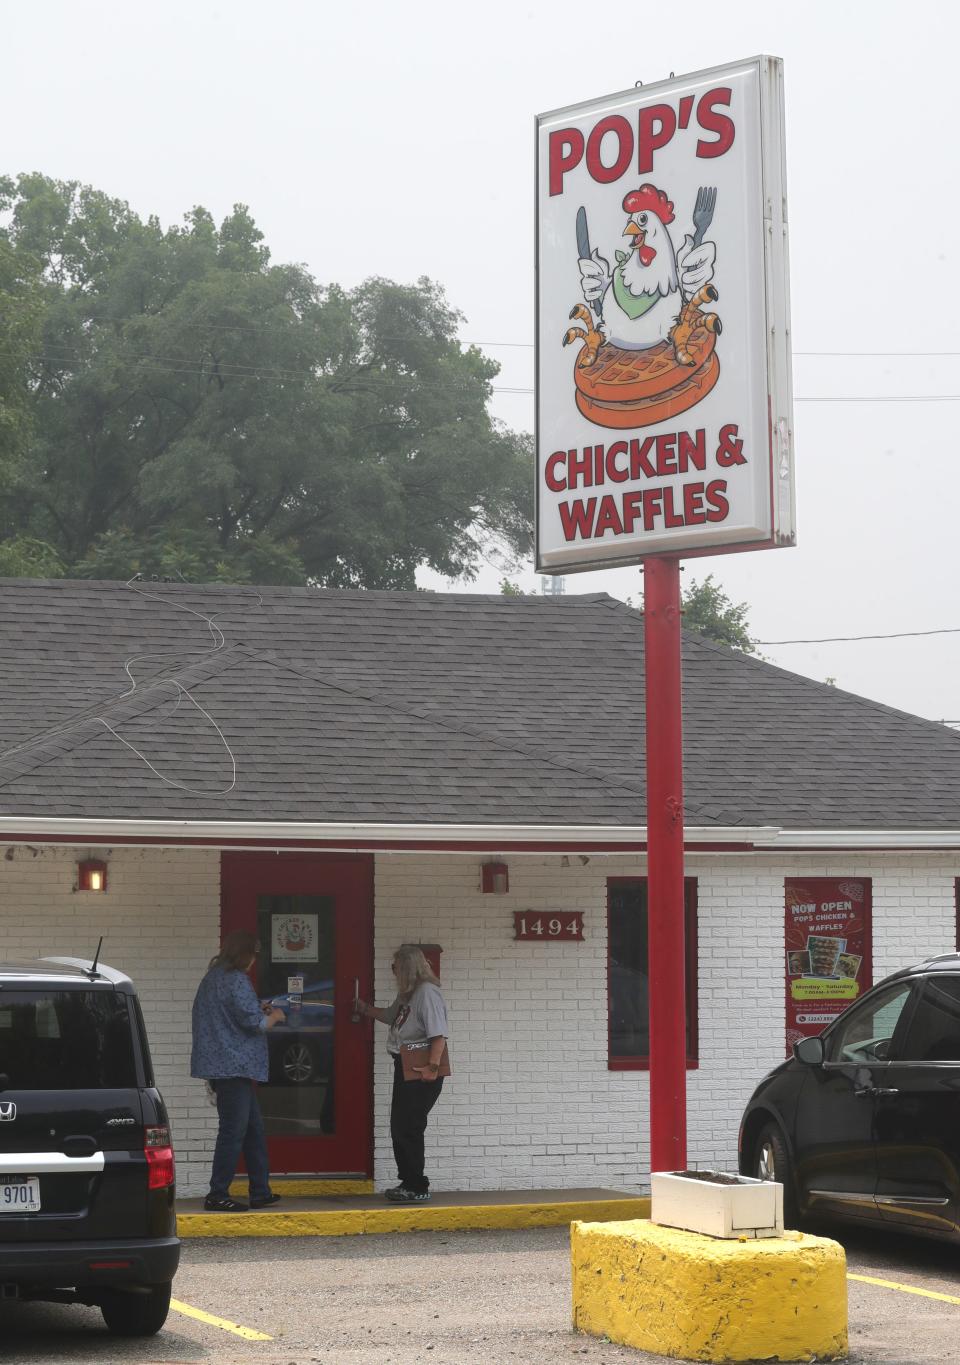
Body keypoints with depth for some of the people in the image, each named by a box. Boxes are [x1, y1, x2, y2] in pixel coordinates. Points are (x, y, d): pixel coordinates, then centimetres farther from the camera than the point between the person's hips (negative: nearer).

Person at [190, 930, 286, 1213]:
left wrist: (259, 1011, 23)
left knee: (254, 1129, 14)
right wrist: (274, 1017, 2)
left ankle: (261, 1192, 16)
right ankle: (218, 1195, -3)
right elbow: (254, 1023, -17)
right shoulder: (237, 981, -15)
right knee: (233, 1131, -5)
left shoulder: (212, 978, 15)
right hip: (234, 1065, -10)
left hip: (218, 1065, 10)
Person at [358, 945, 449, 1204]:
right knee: (399, 1128, 14)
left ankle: (418, 1189, -3)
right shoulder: (407, 994, 15)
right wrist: (366, 1009, 43)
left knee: (408, 1129, -9)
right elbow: (392, 1016, 34)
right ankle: (408, 1183, 22)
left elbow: (438, 1035, -23)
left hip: (422, 1071, -10)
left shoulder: (427, 993, -16)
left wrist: (432, 1067, -27)